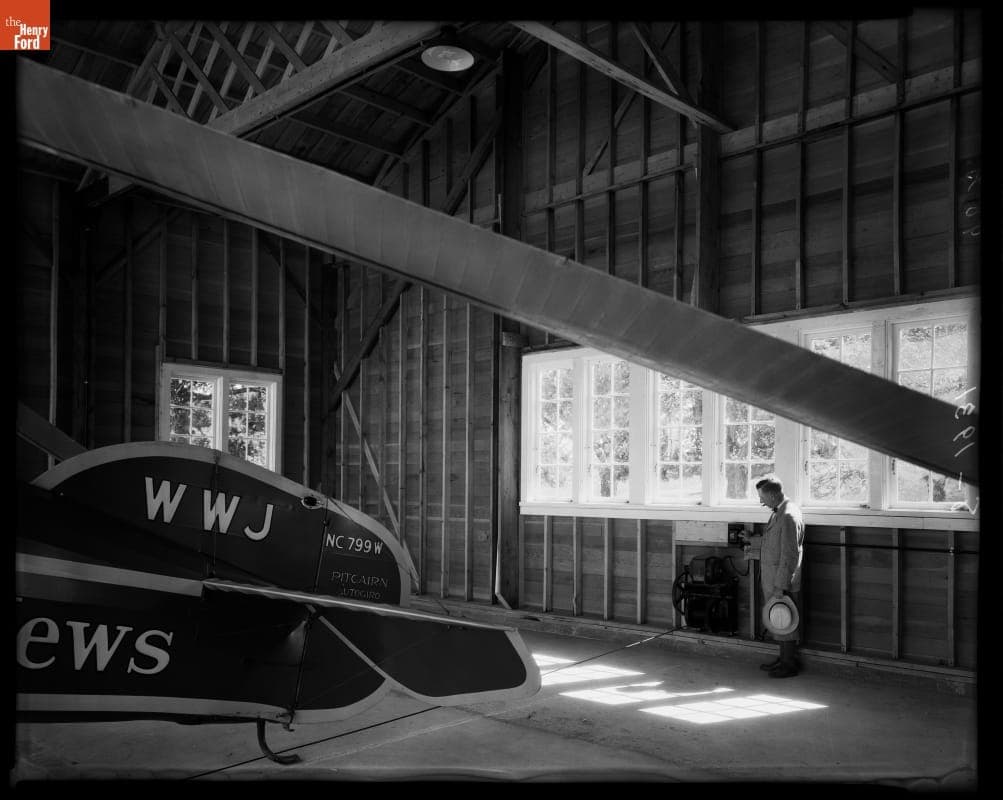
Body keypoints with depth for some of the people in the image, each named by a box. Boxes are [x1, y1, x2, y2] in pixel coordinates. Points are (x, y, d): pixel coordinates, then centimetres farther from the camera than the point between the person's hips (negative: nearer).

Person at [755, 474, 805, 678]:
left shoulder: (789, 516, -21)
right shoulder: (779, 512, 10)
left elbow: (789, 555, -22)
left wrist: (781, 586, -21)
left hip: (783, 582, -9)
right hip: (772, 579, 9)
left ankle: (790, 665, 14)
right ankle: (783, 658, 30)